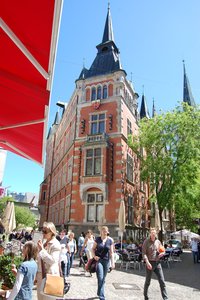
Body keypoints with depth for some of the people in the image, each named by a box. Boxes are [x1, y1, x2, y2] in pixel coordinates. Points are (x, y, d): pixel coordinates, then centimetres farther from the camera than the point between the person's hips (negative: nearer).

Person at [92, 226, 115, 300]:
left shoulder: (110, 240, -2)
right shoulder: (97, 239, -4)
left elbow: (111, 252, 1)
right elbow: (93, 248, 5)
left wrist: (112, 262, -2)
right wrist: (94, 256, -11)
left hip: (106, 260, 2)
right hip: (98, 260, -2)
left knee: (103, 279, 12)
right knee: (100, 278, -10)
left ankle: (99, 293, 33)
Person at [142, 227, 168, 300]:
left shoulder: (158, 241, 6)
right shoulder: (146, 242, -8)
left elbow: (162, 250, 20)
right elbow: (144, 253, -13)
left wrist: (162, 253, -4)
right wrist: (147, 262, -24)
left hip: (157, 263, 4)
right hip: (150, 263, -4)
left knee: (162, 281, 1)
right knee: (148, 281, 9)